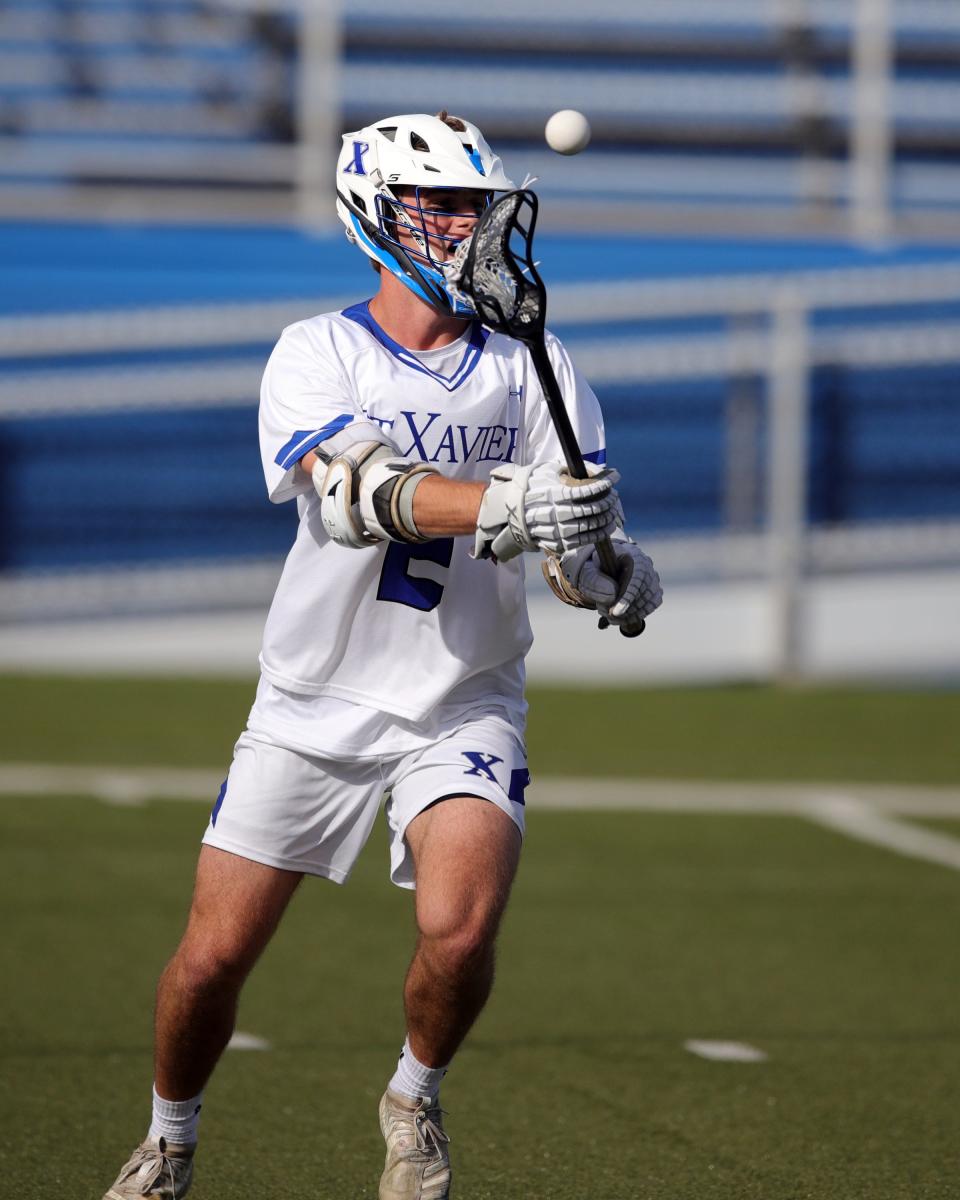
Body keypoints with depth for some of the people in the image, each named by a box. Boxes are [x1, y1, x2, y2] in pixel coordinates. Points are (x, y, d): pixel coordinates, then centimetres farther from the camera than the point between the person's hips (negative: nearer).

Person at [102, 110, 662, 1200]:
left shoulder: (533, 370, -1)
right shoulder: (317, 354, -8)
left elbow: (578, 541, -9)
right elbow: (355, 489, -28)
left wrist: (614, 575, -35)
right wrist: (501, 504, -45)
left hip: (463, 710, 1)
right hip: (314, 703, 0)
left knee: (461, 925, -23)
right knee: (213, 956, -1)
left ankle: (415, 1098, 9)